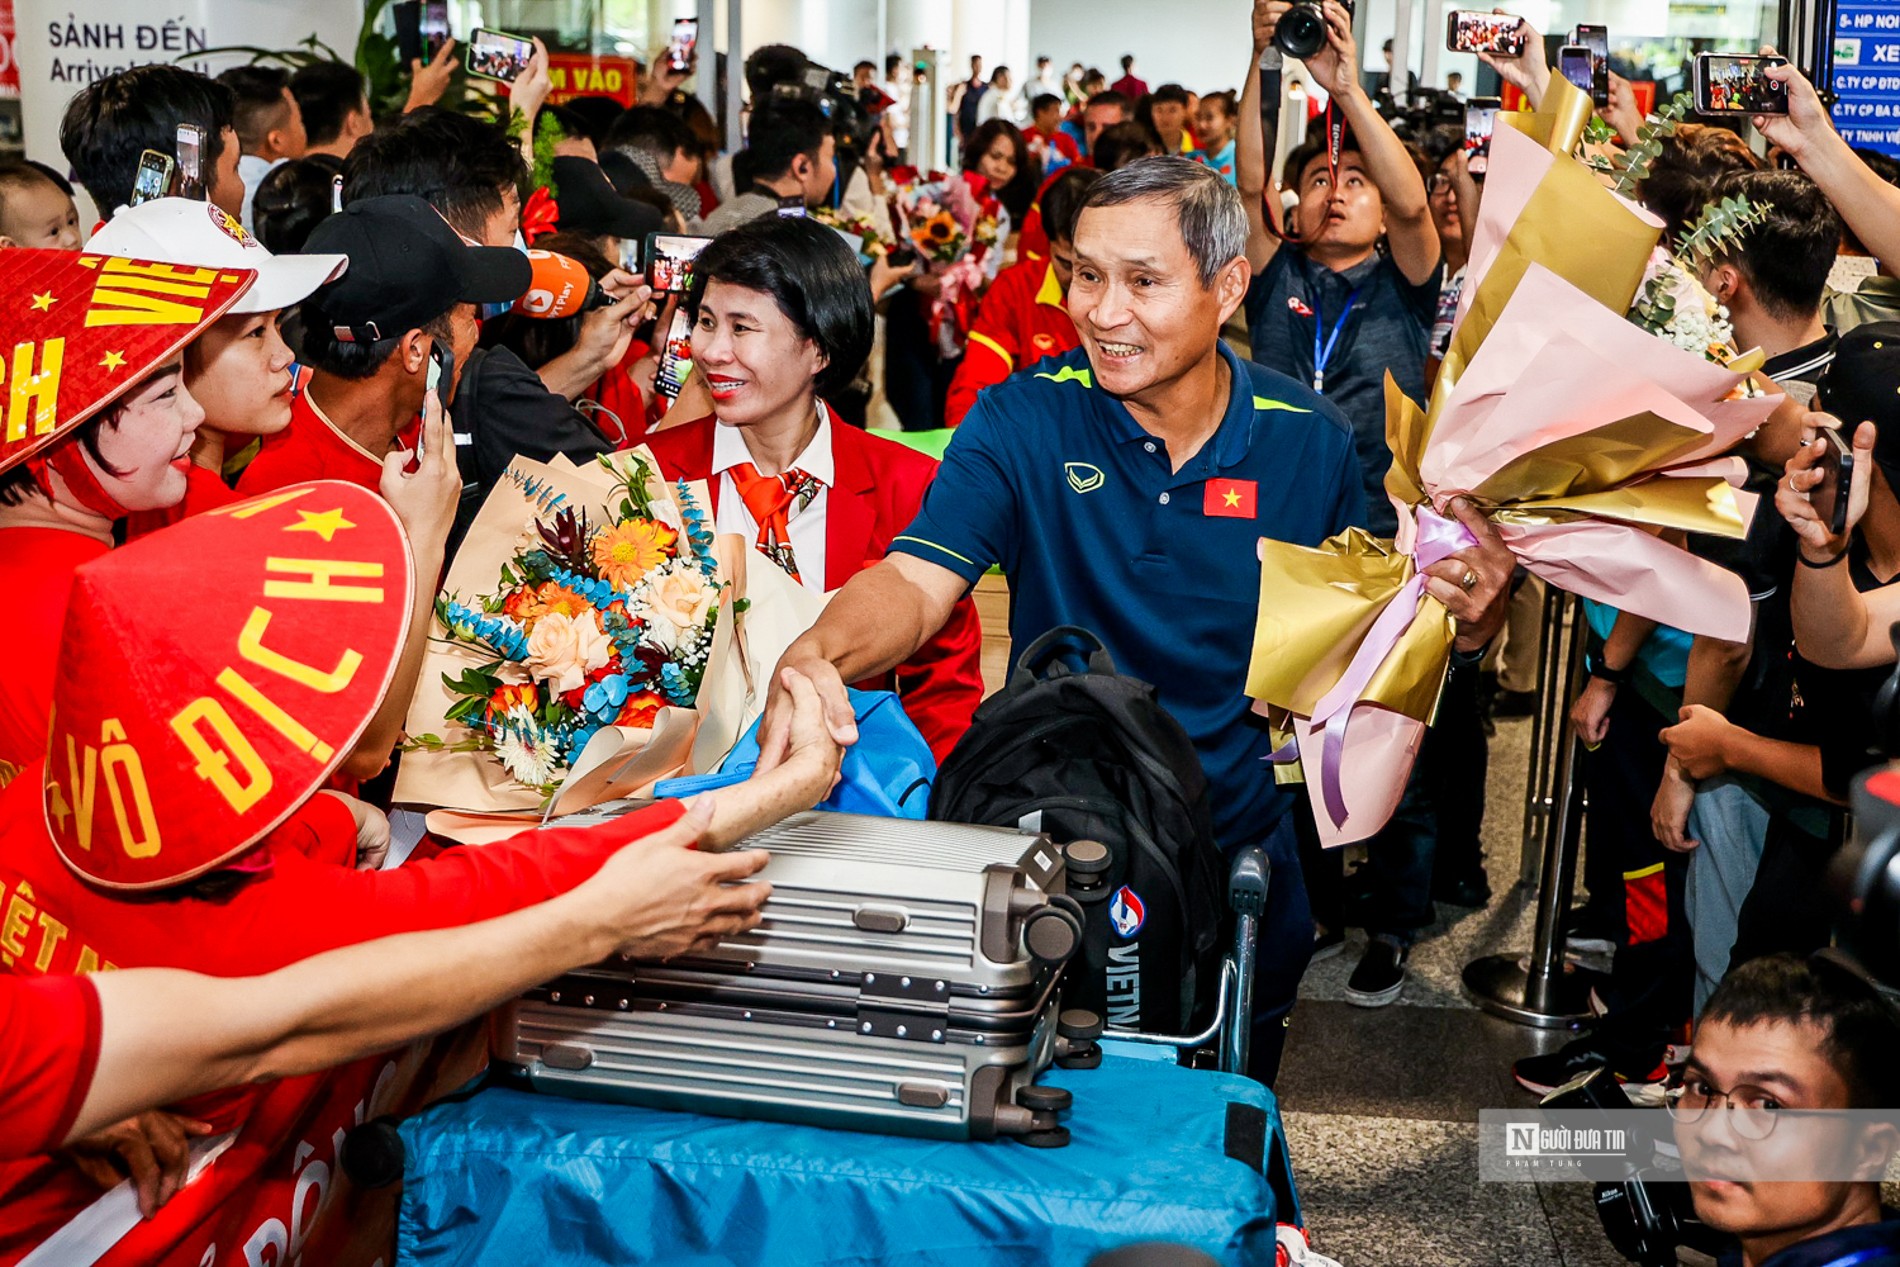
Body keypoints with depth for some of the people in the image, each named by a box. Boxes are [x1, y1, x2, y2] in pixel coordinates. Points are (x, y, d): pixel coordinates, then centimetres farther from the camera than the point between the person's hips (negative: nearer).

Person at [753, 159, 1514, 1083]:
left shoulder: (1307, 441, -7)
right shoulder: (1022, 421, -12)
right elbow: (916, 582, -23)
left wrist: (1466, 618, -21)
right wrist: (818, 653, -44)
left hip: (1243, 858, 2)